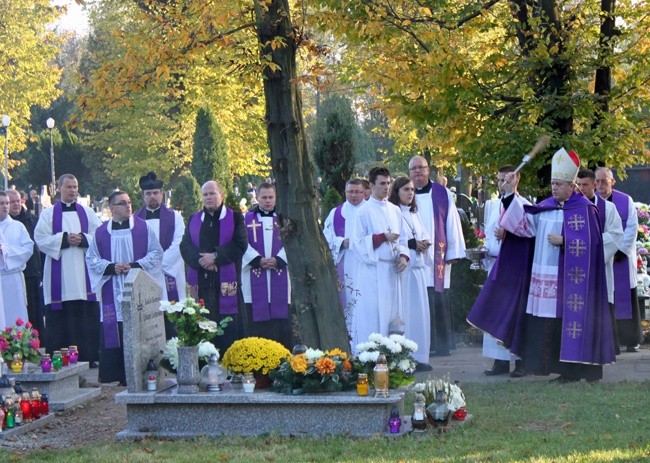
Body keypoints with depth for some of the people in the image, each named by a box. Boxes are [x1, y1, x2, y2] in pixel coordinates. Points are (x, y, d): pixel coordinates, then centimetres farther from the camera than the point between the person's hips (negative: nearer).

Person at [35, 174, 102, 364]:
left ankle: (89, 356, 4)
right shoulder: (49, 213, 7)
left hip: (84, 273, 2)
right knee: (60, 318, -5)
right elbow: (41, 239, -3)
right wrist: (64, 239, -13)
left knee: (87, 316, -2)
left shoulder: (87, 213, 13)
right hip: (59, 275, -2)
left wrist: (82, 239, -11)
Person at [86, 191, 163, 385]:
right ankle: (115, 375, 1)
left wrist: (136, 265, -11)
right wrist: (111, 267, -9)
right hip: (112, 294, 1)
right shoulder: (101, 232, 9)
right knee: (114, 333, -3)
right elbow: (91, 259, 9)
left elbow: (156, 254, 3)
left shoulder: (143, 228, 6)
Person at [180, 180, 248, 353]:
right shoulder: (194, 220, 17)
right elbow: (185, 246, 5)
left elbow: (240, 244, -5)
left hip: (227, 280, -3)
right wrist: (201, 259, -13)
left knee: (230, 325, -6)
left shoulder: (235, 218, 7)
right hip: (201, 280, 3)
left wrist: (216, 256, -13)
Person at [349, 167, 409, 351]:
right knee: (372, 316, -8)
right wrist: (383, 237, -15)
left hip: (392, 270, 6)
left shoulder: (395, 210, 14)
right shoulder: (365, 211, -4)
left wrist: (403, 256, -2)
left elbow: (402, 238, 16)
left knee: (390, 314, 6)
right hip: (372, 269, -6)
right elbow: (357, 242, -8)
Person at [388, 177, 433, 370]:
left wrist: (424, 244, -2)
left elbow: (424, 237, 19)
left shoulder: (414, 214, 20)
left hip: (417, 268, 7)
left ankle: (418, 357, 9)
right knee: (402, 313, -9)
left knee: (419, 312, 5)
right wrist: (412, 243, -15)